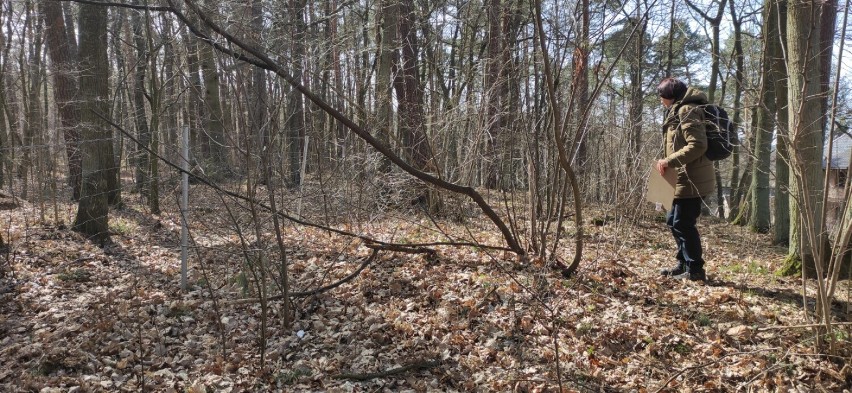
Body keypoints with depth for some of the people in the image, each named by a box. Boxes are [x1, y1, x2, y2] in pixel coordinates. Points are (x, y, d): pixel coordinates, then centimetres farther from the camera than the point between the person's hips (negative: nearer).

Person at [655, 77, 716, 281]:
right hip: (684, 178, 11)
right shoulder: (679, 110, 18)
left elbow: (697, 145, -24)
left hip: (691, 179, -11)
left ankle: (695, 270, 6)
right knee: (673, 221, 17)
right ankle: (684, 263, 27)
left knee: (683, 224, -4)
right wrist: (669, 162, 12)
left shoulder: (687, 110, -14)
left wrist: (669, 161, -21)